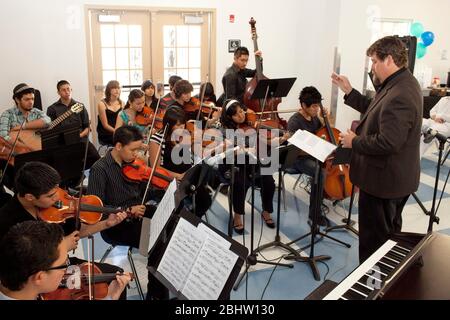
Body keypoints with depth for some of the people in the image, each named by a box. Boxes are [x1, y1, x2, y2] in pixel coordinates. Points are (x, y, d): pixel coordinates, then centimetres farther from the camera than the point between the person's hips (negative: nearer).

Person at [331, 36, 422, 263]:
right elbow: (377, 112, 13)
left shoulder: (400, 95, -29)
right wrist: (349, 91, 7)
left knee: (374, 239, 3)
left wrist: (354, 142, -18)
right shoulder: (400, 83, 5)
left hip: (384, 180, -11)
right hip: (392, 176, 11)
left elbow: (387, 142, -33)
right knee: (389, 233, 26)